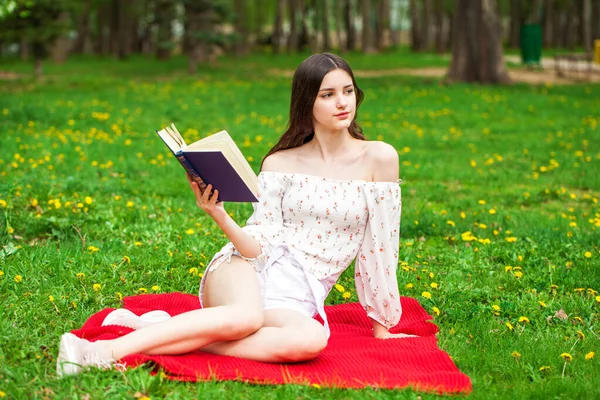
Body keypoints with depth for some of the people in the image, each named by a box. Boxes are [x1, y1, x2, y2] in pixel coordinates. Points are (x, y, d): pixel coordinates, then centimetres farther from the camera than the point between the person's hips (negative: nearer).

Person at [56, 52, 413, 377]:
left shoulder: (378, 158, 3)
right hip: (248, 271, 0)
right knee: (247, 316, -40)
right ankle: (108, 350, -38)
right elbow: (261, 247, -2)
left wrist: (381, 325, 7)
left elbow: (379, 245, 5)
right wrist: (218, 215, -20)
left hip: (297, 300, 0)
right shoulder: (279, 163, 6)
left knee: (313, 339, -39)